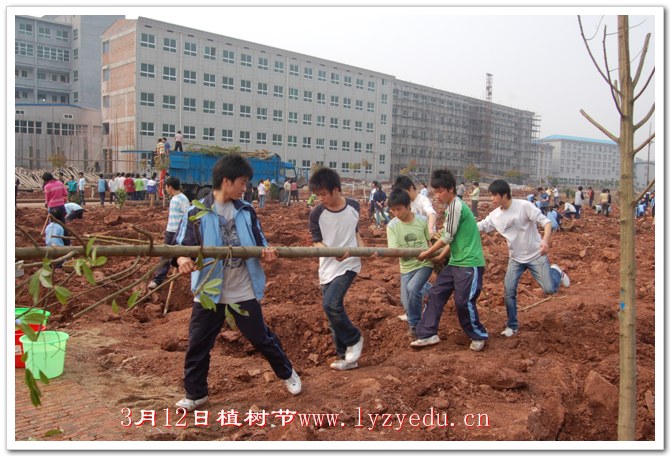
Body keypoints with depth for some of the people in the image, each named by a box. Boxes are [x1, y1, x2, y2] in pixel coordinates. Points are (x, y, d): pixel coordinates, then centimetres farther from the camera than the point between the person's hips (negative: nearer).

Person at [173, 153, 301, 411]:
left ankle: (287, 373, 36)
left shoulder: (246, 210, 3)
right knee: (198, 344, 7)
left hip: (243, 291, 2)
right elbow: (181, 245, -10)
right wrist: (183, 259, -33)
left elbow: (258, 242, 8)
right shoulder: (197, 212, -9)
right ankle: (195, 394, 27)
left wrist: (267, 252, -15)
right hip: (209, 291, -1)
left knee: (261, 337, 14)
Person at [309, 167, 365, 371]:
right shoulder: (316, 213, -8)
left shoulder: (354, 207, -2)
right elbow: (317, 242, -8)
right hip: (327, 268, 2)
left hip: (349, 265, -2)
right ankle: (346, 357, 21)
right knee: (333, 309, 7)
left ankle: (354, 339, 4)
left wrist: (363, 249, -4)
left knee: (331, 304, -21)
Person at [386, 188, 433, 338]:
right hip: (406, 267, 2)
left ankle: (415, 323, -2)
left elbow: (428, 241, 7)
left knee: (412, 288, -24)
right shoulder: (392, 226, -11)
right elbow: (394, 251, -20)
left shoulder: (422, 220, -9)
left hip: (424, 264, -2)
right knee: (406, 300, -5)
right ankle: (414, 323, 26)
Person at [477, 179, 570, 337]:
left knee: (549, 289, -10)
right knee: (509, 292, -2)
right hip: (515, 259, 4)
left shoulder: (524, 206, -20)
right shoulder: (494, 215, -4)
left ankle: (556, 272, 25)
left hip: (536, 256, -4)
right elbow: (477, 227, 2)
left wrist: (545, 240, -39)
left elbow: (546, 222, -21)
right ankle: (512, 326, 16)